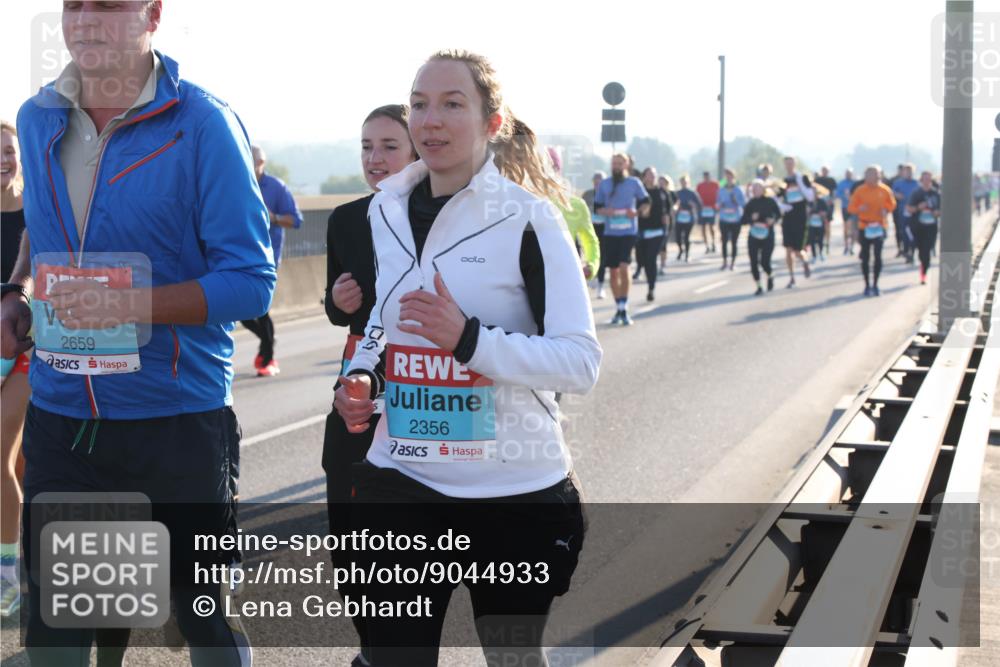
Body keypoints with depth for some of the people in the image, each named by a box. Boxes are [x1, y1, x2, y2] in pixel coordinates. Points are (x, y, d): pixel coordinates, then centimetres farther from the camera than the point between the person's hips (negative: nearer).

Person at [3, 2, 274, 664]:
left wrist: (132, 304, -26)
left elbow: (251, 282, -14)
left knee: (203, 614, 11)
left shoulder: (202, 123, -13)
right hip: (60, 413, 5)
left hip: (179, 417, -4)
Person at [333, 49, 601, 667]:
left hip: (514, 491, -4)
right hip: (405, 483, 4)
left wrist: (469, 338, -27)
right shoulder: (388, 211, 5)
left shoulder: (528, 217, -12)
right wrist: (361, 377, 1)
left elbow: (581, 362, -16)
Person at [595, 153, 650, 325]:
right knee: (614, 271, 8)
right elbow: (597, 207, 11)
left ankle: (624, 308, -11)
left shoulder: (634, 183, 2)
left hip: (629, 232, -3)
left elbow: (645, 203, 9)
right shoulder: (604, 184, 7)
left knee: (624, 267, -18)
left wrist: (638, 212, -11)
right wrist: (605, 211, -10)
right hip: (610, 232, 3)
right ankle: (618, 309, 21)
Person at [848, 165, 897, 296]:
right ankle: (867, 285, 13)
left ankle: (875, 284, 7)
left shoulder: (885, 190, 0)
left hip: (879, 227, 1)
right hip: (864, 227, -1)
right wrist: (859, 209, -21)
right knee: (865, 257, 2)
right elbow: (851, 207, -1)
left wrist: (886, 210, -8)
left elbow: (892, 204, 13)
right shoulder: (860, 191, -4)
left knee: (878, 256, -4)